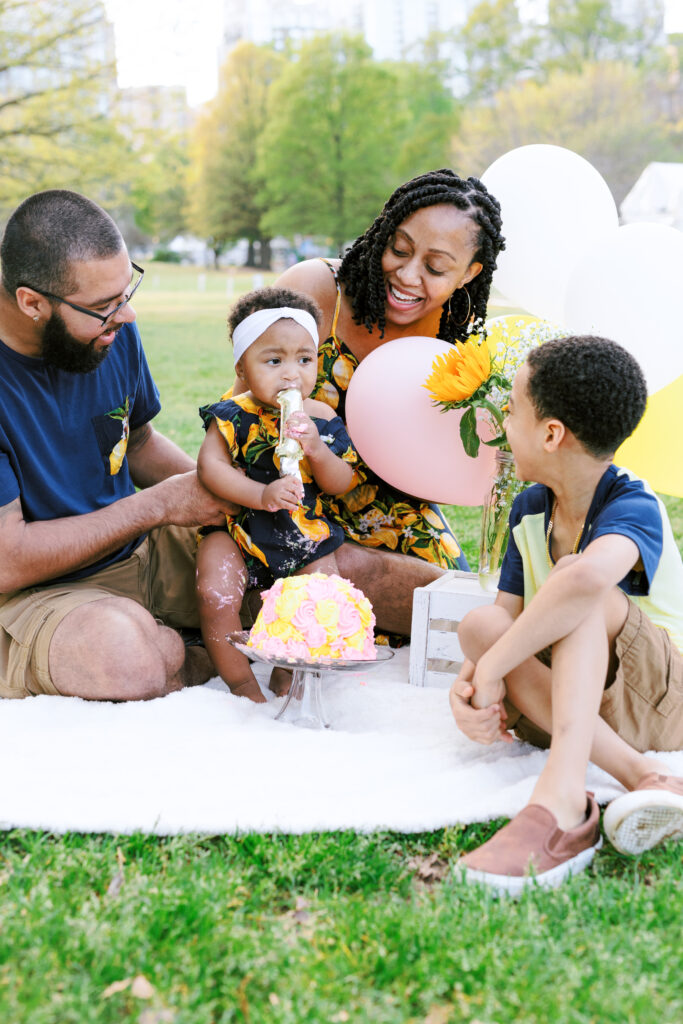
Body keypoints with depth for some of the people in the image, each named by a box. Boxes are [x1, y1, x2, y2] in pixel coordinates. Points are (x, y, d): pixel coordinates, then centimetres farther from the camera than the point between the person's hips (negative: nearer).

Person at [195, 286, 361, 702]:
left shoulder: (321, 418, -2)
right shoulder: (233, 415, -9)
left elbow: (342, 483, -3)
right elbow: (210, 466, -18)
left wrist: (316, 448, -23)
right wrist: (262, 495, -31)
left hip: (304, 530, 2)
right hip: (238, 527, -2)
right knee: (215, 595, -22)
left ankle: (288, 672, 14)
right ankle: (242, 682, -2)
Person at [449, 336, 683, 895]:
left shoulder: (634, 507, -19)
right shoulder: (529, 511, 5)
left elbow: (590, 574, -43)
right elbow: (509, 611, -1)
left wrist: (491, 667, -39)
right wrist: (473, 680, -23)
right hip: (568, 700, 6)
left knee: (581, 585, -31)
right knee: (480, 623, -22)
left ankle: (561, 797, -49)